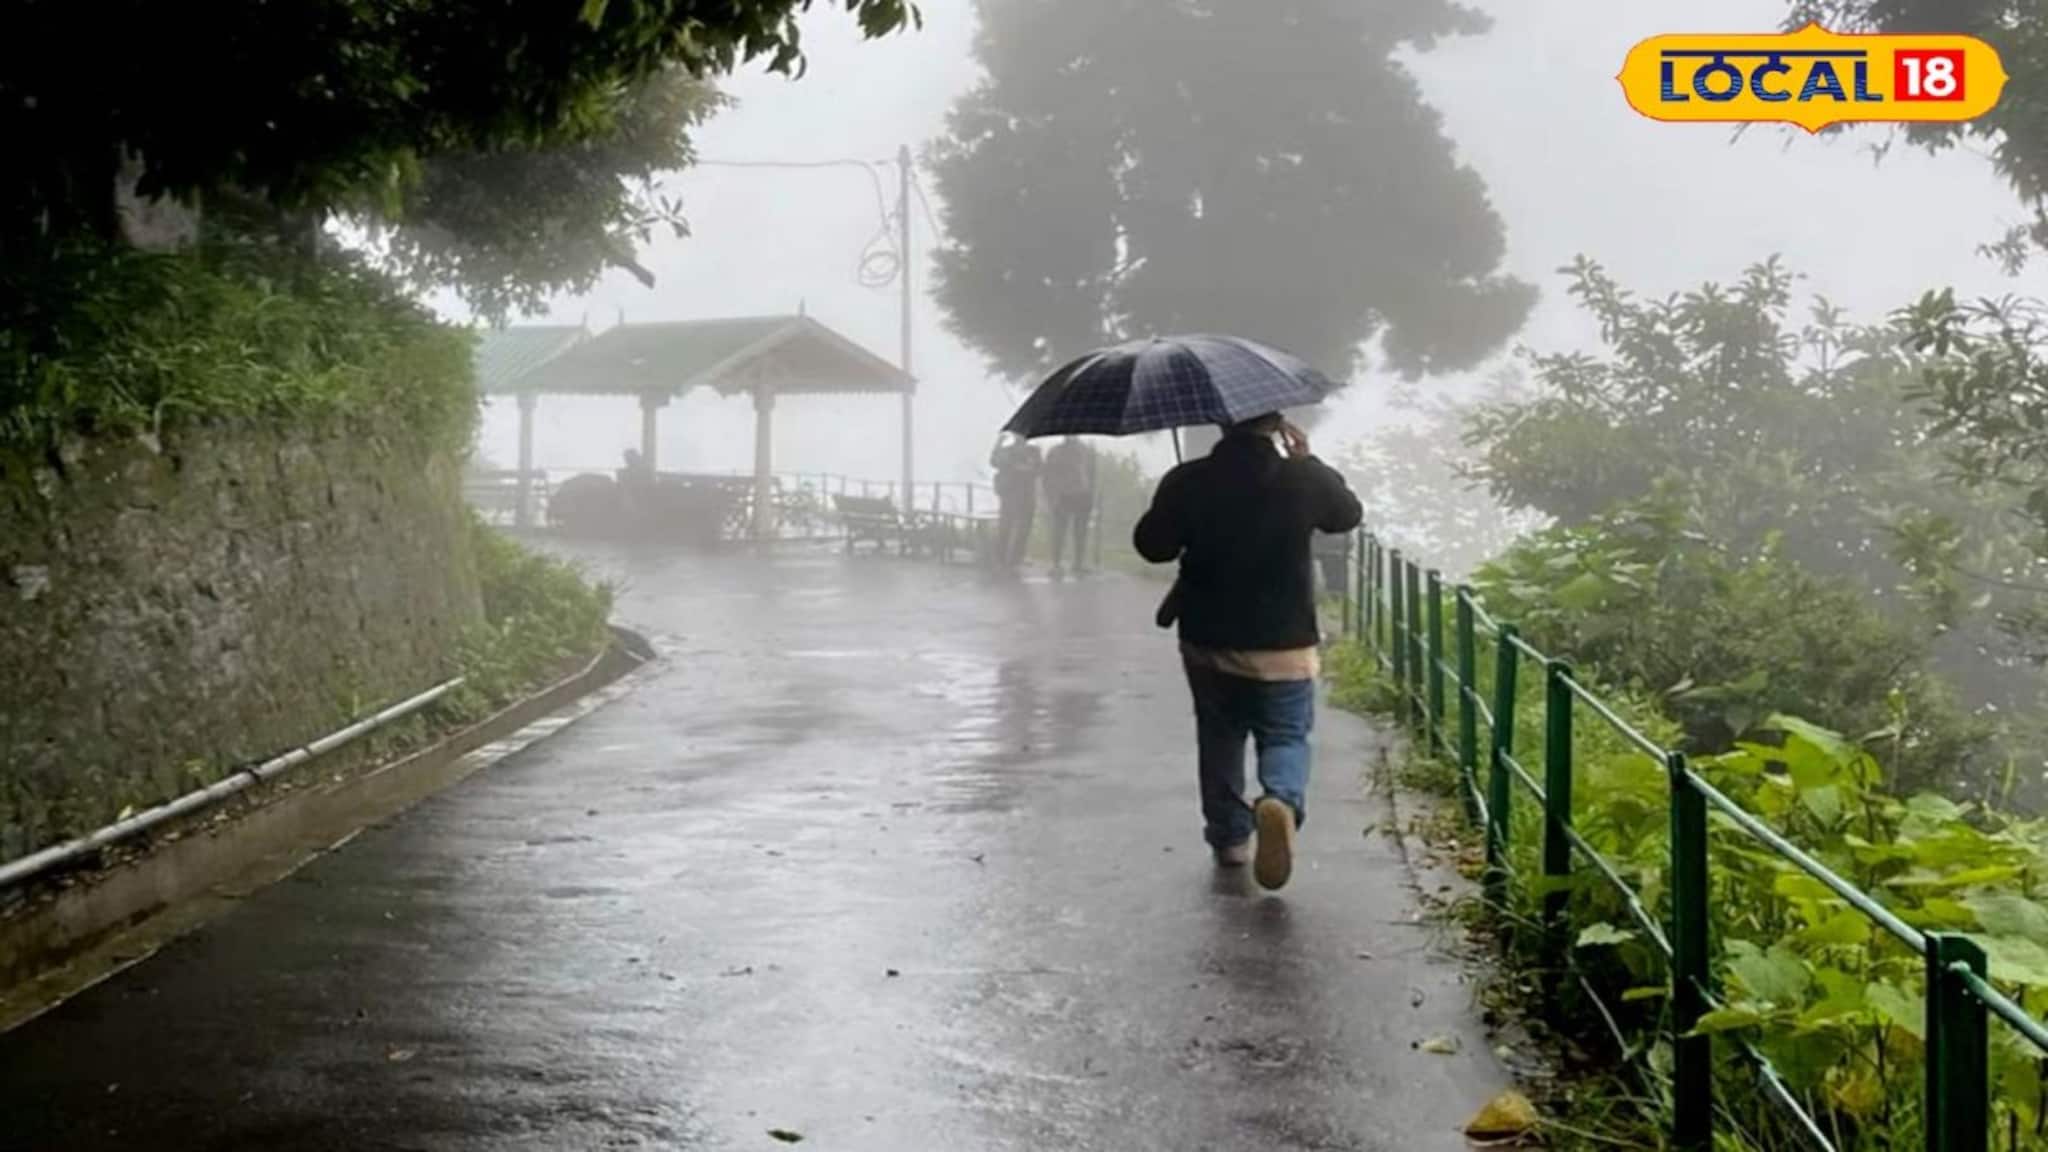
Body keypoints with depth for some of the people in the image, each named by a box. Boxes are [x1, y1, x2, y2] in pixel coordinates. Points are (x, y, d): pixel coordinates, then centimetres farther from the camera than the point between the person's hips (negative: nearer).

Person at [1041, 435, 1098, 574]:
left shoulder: (1087, 452, 12)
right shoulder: (1055, 452, 7)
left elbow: (1092, 476, 12)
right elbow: (1049, 477, 4)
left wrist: (1092, 499, 4)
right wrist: (1053, 497, -7)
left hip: (1082, 498, 2)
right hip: (1063, 498, -2)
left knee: (1081, 534, 2)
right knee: (1059, 533, -7)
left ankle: (1078, 564, 5)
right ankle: (1056, 565, -7)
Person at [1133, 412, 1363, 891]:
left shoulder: (1186, 483, -10)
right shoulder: (1303, 480, -10)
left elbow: (1151, 545, 3)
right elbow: (1349, 515, 11)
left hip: (1207, 645, 1)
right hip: (1285, 647, -1)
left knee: (1220, 741, 21)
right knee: (1286, 737, 11)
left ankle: (1229, 837, 28)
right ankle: (1282, 800, -19)